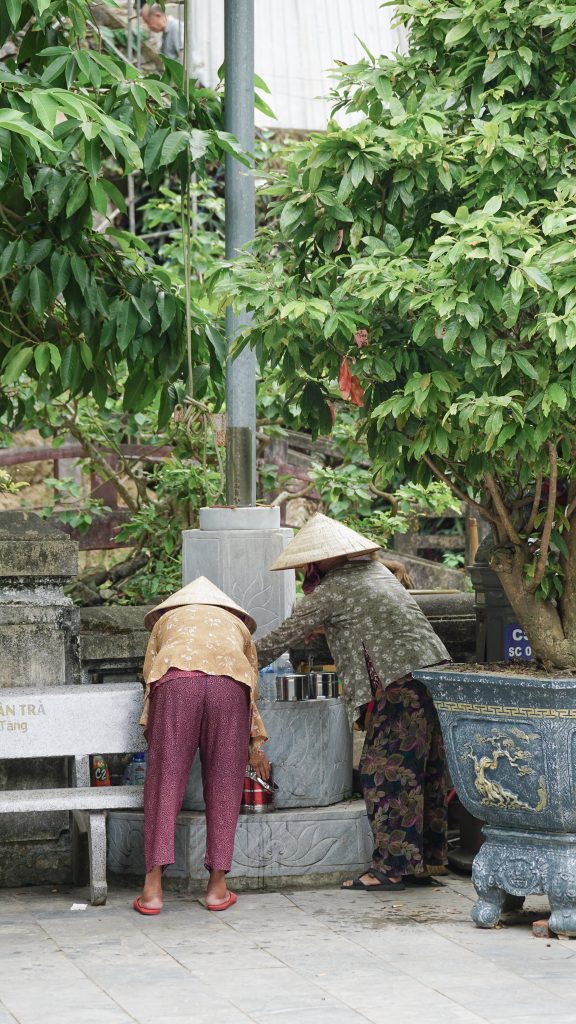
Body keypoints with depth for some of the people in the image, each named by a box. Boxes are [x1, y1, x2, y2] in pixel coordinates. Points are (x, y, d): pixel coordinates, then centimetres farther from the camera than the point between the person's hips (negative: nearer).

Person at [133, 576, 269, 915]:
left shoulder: (166, 620, 37)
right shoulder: (237, 624, 39)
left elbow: (149, 672, 29)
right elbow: (253, 688, 42)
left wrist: (153, 734, 36)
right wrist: (256, 745, 51)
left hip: (175, 681, -1)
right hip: (229, 683, 1)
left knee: (164, 784, 1)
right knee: (223, 785, 8)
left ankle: (153, 888, -4)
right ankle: (218, 886, 8)